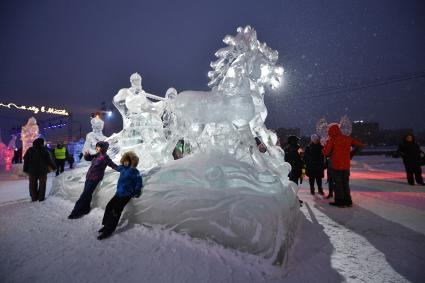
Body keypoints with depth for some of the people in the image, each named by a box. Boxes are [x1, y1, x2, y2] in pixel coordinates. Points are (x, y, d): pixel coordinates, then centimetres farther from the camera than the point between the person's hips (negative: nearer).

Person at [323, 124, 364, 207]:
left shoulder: (332, 140, -11)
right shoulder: (348, 138, 4)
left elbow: (325, 152, -14)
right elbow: (360, 145, 8)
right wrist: (351, 153, 14)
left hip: (336, 166, -5)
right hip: (346, 166, 5)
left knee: (337, 184, 6)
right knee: (346, 183, 18)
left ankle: (339, 201, 10)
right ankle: (348, 201, 23)